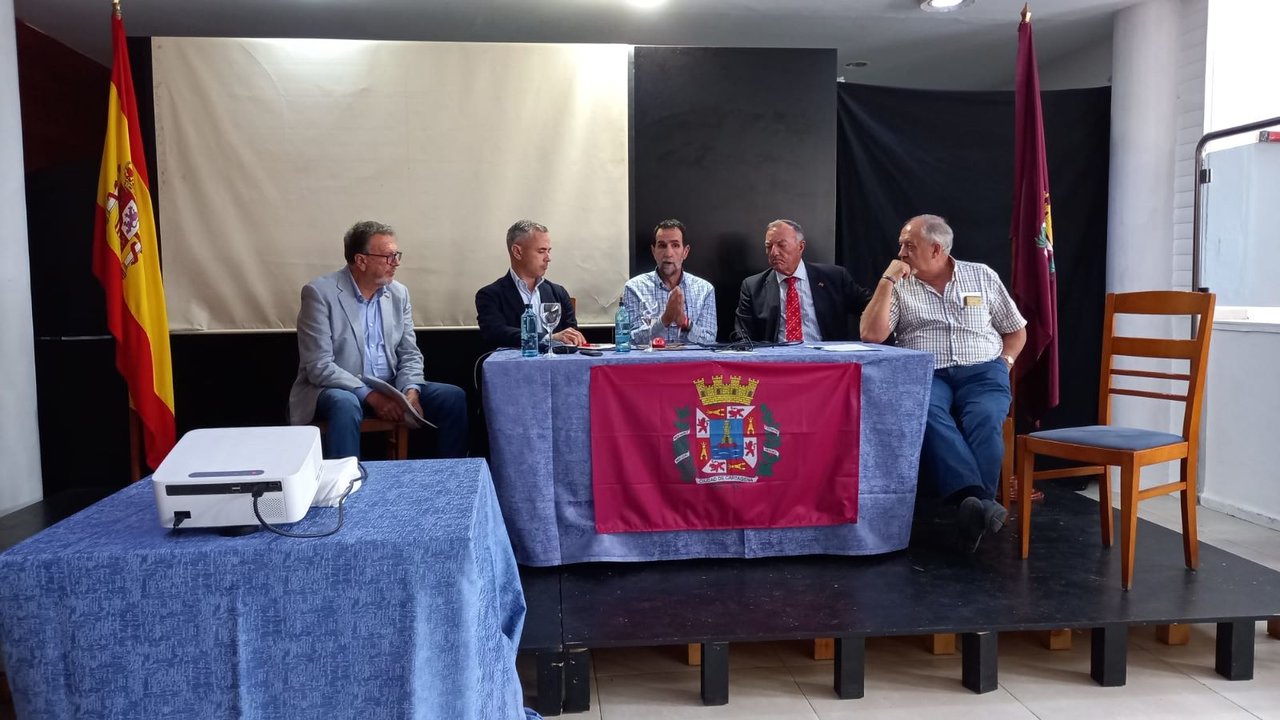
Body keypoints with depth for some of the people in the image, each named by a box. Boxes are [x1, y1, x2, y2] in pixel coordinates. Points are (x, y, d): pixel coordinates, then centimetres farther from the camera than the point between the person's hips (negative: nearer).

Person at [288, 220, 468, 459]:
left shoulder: (399, 293, 5)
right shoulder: (320, 293, -11)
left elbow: (410, 354, 7)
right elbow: (319, 366, -17)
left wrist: (411, 391, -15)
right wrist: (370, 395, -26)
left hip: (390, 388, 5)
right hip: (338, 389, -5)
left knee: (453, 397, -13)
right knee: (346, 405, -38)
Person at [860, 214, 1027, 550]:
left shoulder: (982, 275, 13)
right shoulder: (898, 286, 10)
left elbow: (1016, 331, 20)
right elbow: (871, 335, -5)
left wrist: (1004, 363, 2)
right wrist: (887, 280, -5)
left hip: (982, 371, 1)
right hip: (926, 374, -1)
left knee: (984, 419, -33)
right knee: (927, 413, -36)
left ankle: (975, 503, -41)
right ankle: (976, 499, -49)